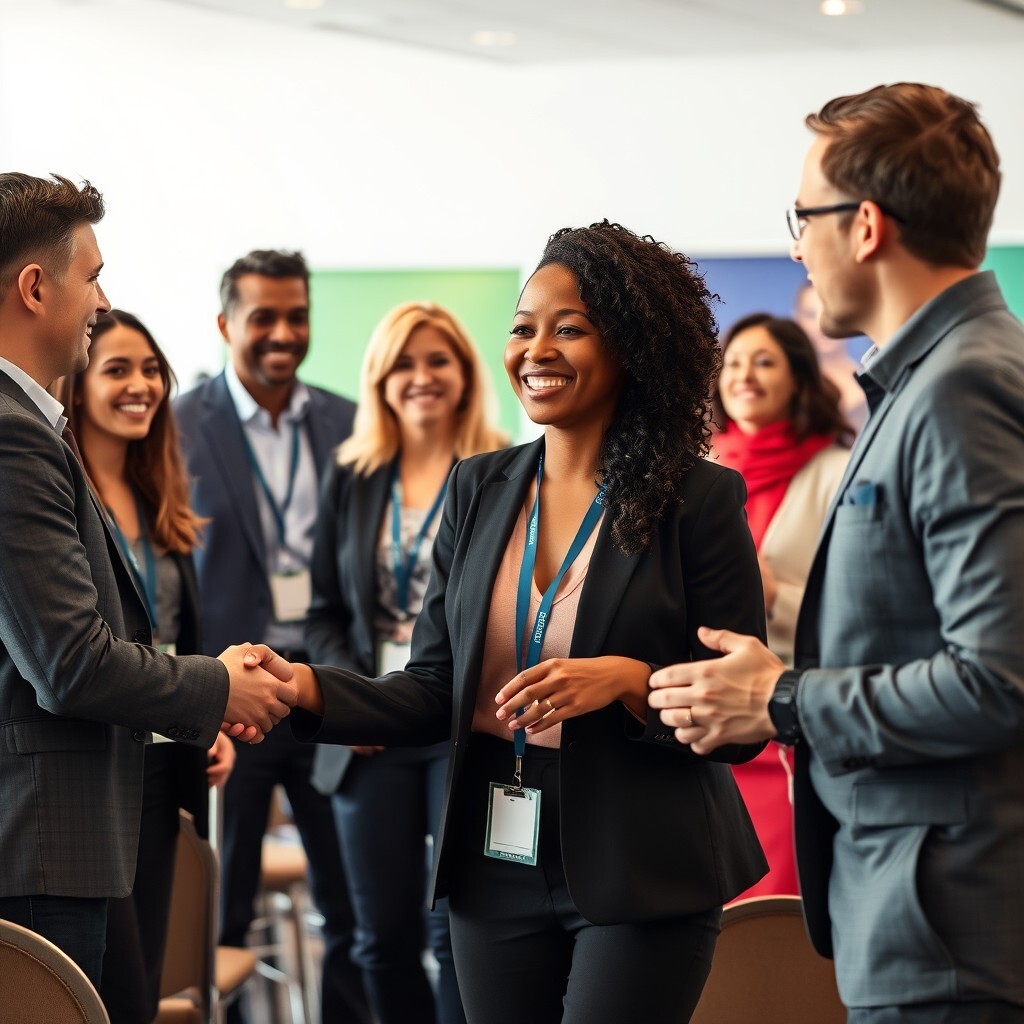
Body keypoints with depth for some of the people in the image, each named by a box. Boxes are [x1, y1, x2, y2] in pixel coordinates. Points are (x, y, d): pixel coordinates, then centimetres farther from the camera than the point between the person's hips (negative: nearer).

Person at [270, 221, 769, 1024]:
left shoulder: (700, 499, -7)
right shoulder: (478, 490, 7)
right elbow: (433, 693, 5)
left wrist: (628, 680, -22)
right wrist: (309, 688, -11)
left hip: (639, 875, -4)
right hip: (498, 866, 5)